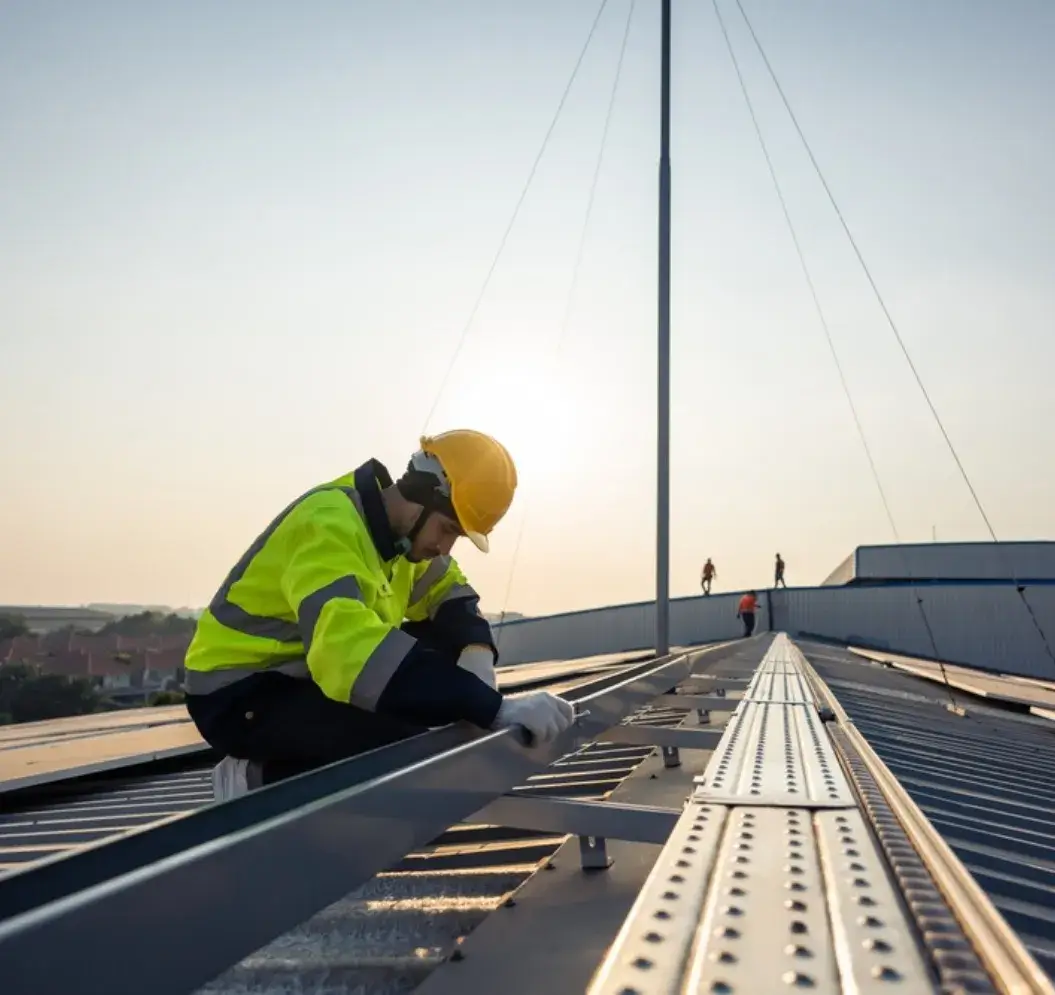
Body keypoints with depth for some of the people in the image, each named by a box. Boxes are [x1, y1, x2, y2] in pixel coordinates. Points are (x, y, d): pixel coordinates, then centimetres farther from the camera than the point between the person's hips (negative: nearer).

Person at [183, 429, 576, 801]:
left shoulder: (399, 528, 0)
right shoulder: (330, 526, -27)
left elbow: (450, 593, 12)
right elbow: (353, 648, -43)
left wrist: (477, 654, -13)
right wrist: (493, 707, -46)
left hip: (303, 676, 9)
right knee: (405, 743, -30)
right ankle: (262, 777, -6)